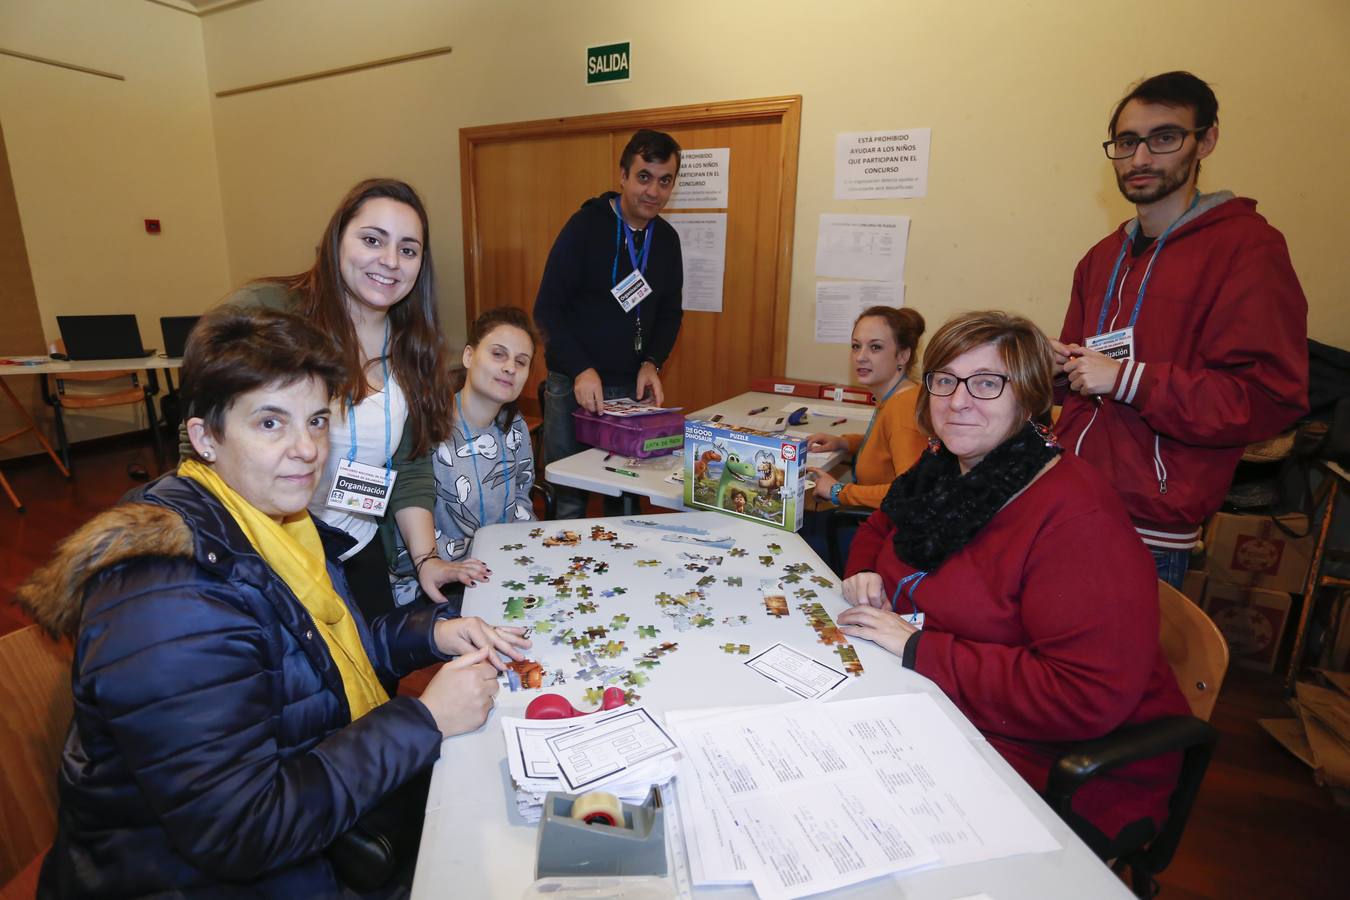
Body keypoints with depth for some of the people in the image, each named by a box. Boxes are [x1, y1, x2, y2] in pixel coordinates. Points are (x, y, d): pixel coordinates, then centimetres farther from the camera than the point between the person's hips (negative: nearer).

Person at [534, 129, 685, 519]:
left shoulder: (667, 239, 7)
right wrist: (581, 370, -22)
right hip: (573, 384, -4)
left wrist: (652, 362, -4)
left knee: (626, 498, 11)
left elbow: (670, 313, 13)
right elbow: (547, 309, -11)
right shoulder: (586, 225, -9)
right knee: (569, 498, 4)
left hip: (633, 387, 4)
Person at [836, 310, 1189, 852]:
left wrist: (918, 648, -27)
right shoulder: (944, 471, 1)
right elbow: (882, 526, 20)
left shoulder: (1076, 520, -24)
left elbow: (1091, 697, -29)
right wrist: (865, 573, -4)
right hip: (940, 716, 7)